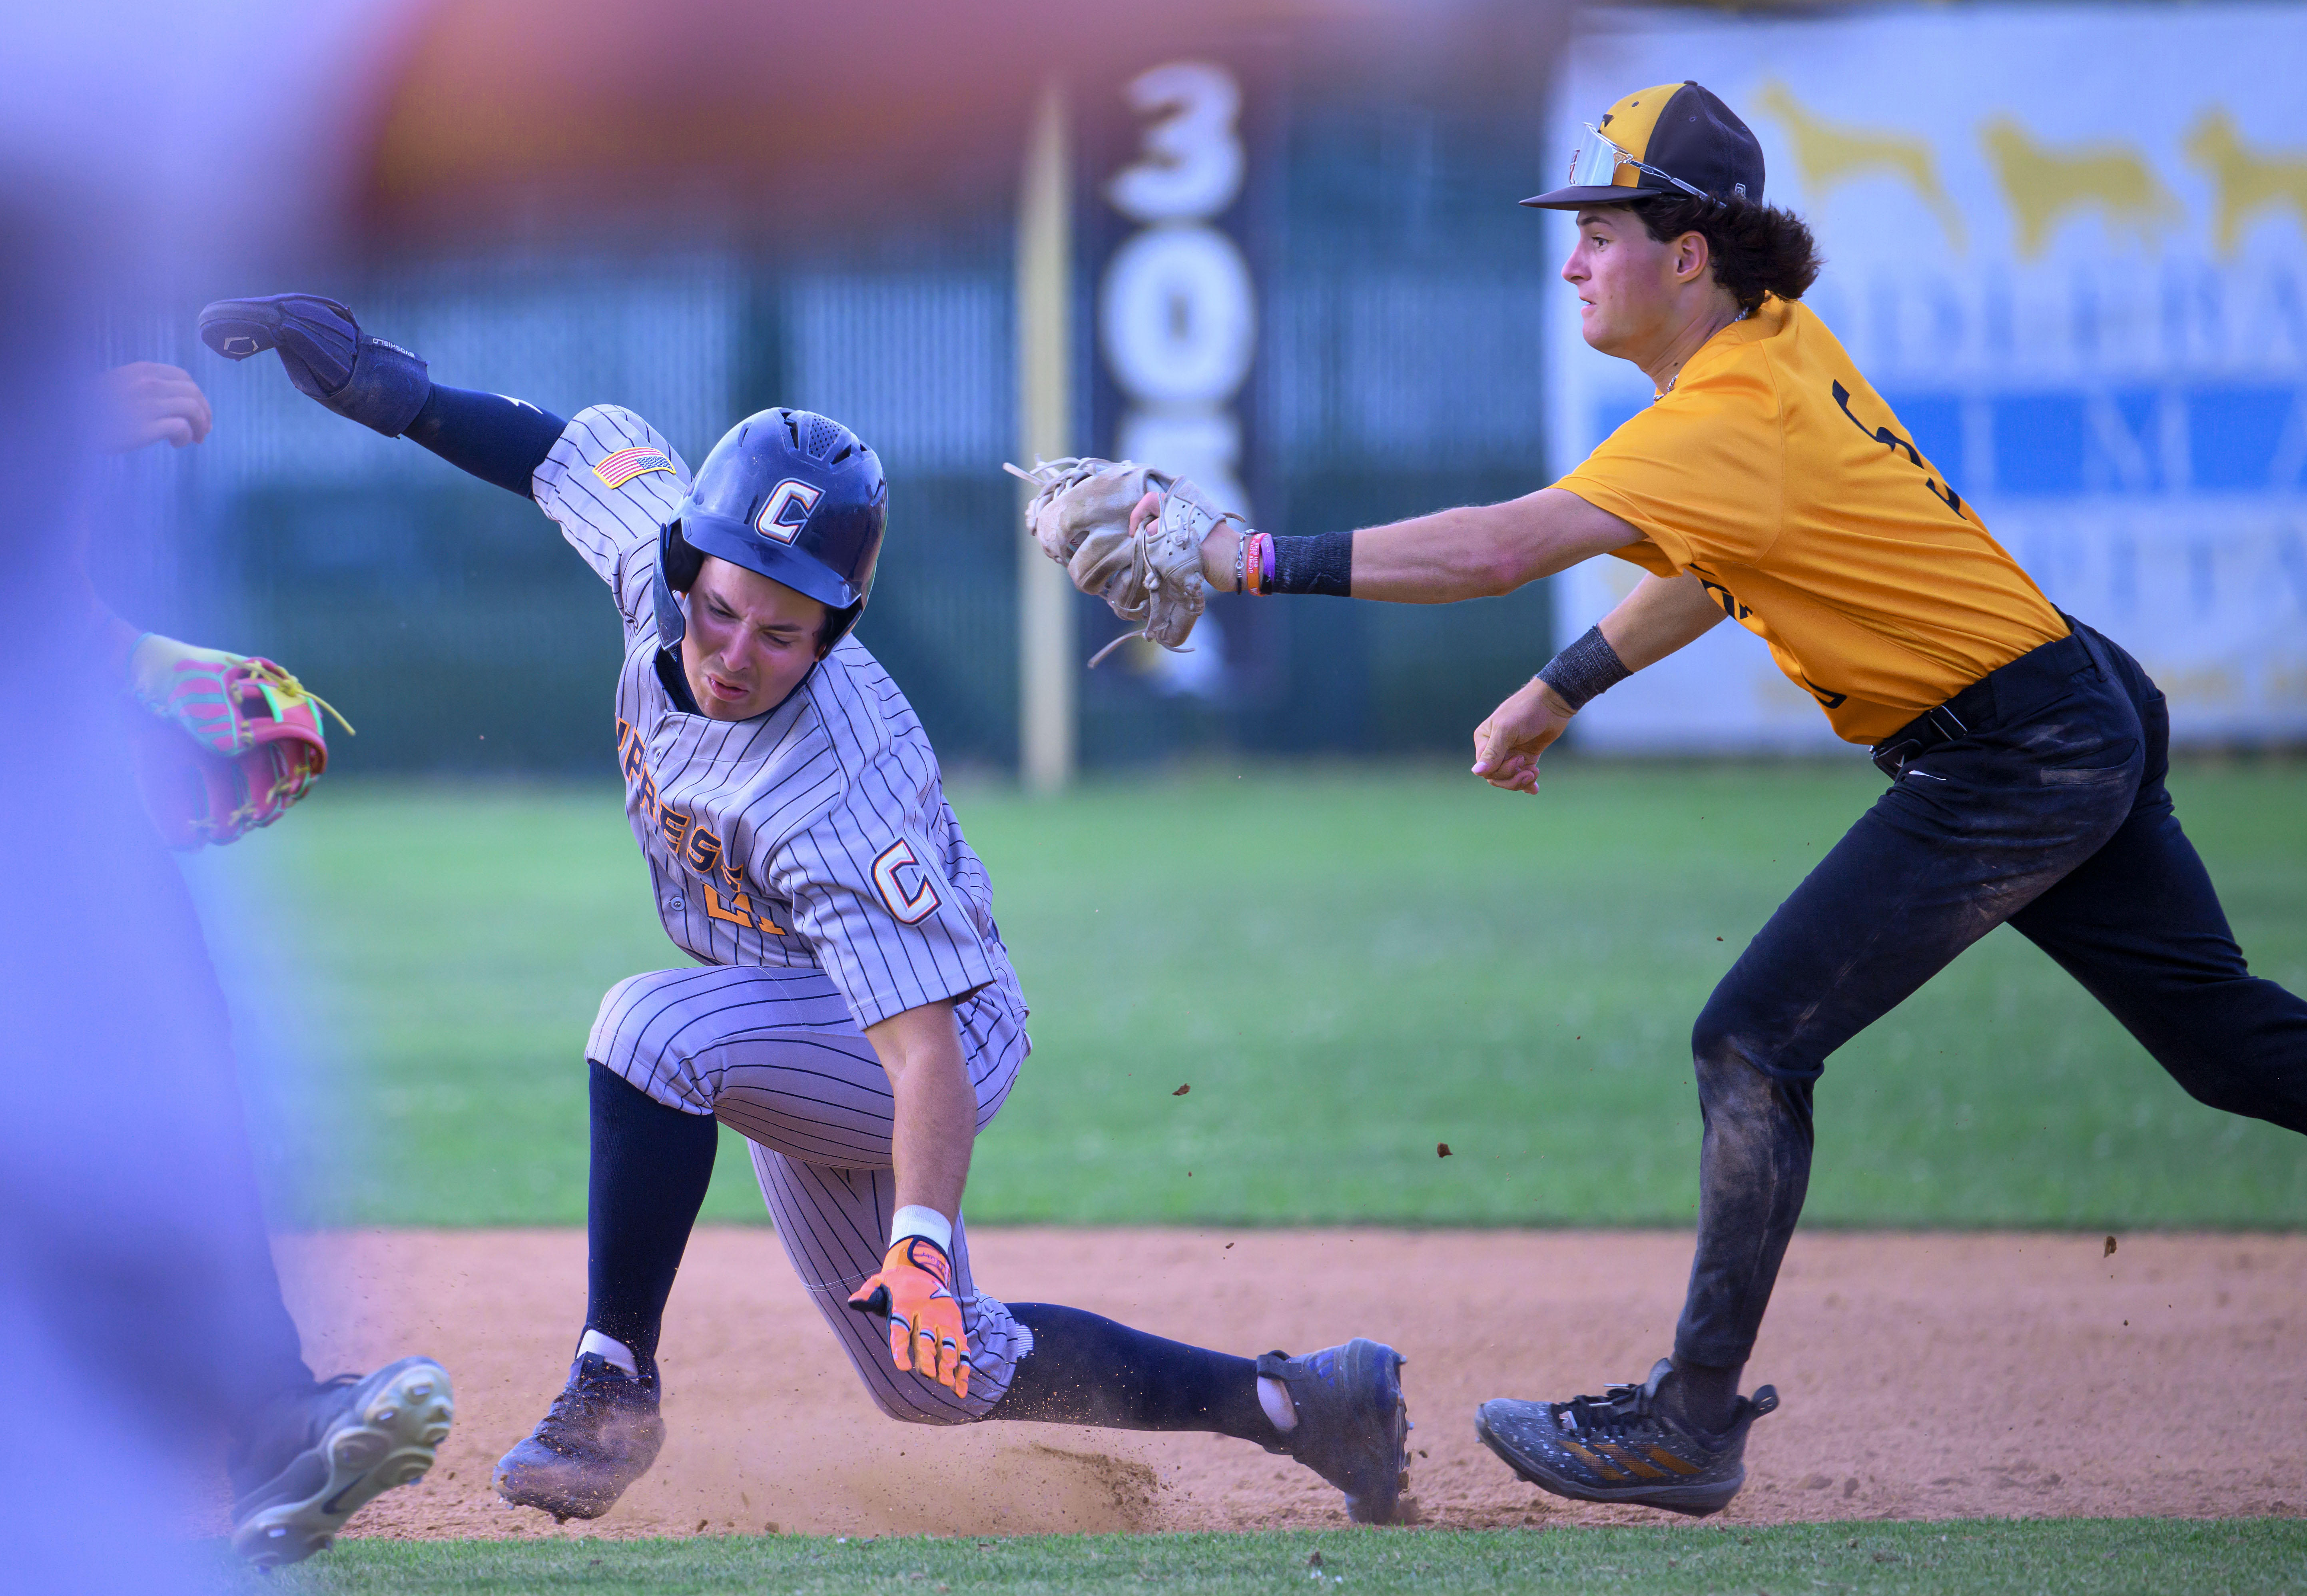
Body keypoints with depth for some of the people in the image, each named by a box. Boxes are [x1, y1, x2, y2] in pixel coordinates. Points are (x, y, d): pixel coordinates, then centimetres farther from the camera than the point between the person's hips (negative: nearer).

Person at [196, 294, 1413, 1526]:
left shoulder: (832, 801, -38)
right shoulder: (666, 556, -20)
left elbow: (926, 1048, -42)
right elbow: (588, 446, 1)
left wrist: (923, 1243, -54)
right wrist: (389, 389, -6)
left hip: (944, 1039, -9)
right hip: (807, 1048, 9)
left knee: (657, 1029, -35)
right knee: (937, 1379, 20)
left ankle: (614, 1385, -24)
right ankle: (1290, 1403, 34)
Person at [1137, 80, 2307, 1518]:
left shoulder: (1728, 417, -22)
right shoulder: (1781, 345, 7)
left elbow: (1500, 548, -33)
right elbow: (1726, 566, 20)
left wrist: (1257, 561, -32)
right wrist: (1566, 689, 15)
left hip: (2011, 767, -10)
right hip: (2086, 733, 10)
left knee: (1756, 1046, -8)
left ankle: (1690, 1426, -3)